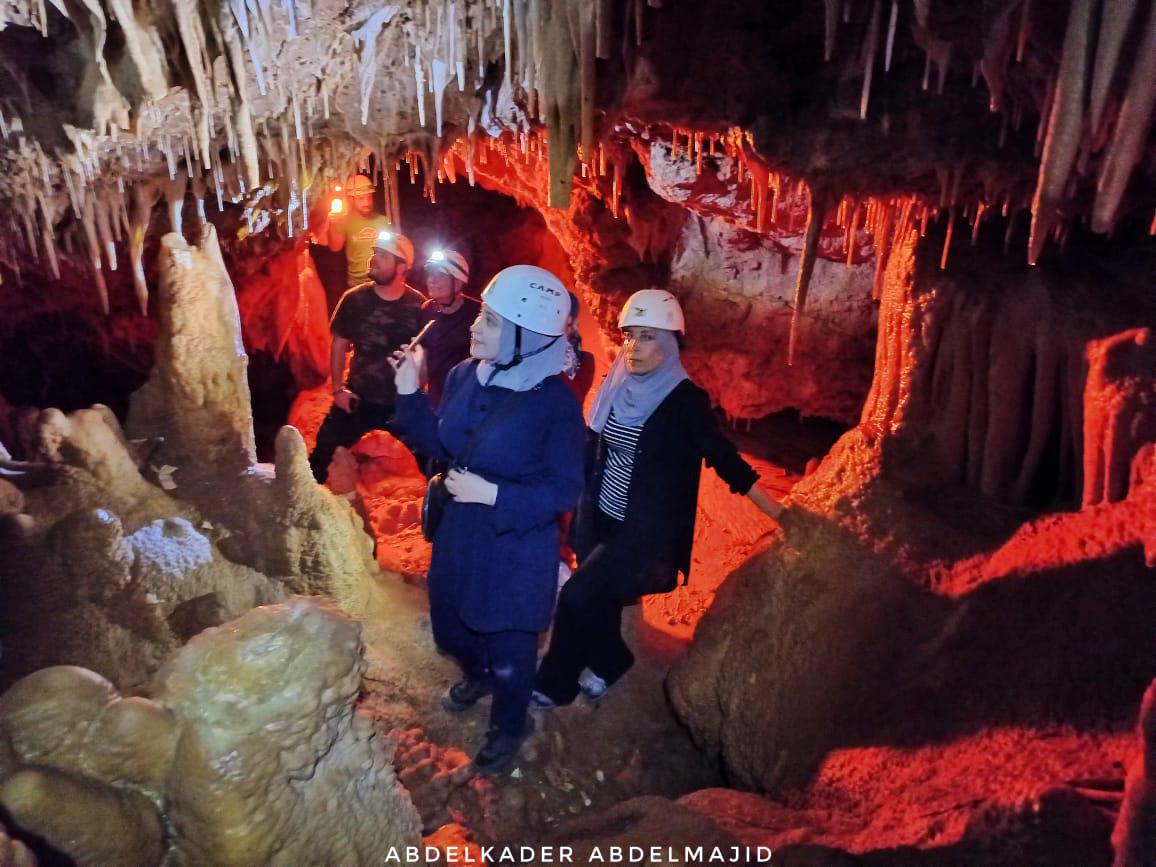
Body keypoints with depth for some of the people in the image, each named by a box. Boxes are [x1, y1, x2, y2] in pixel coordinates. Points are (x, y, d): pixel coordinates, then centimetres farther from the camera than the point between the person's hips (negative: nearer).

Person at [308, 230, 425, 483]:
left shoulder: (418, 305, -8)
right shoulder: (354, 299, -5)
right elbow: (339, 345, 3)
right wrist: (338, 388, -3)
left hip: (403, 403, -1)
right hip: (357, 400, 1)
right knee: (322, 457, 6)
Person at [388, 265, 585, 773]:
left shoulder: (555, 402, -25)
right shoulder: (463, 376, -7)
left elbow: (565, 490, -20)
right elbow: (439, 444, 5)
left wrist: (494, 495, -28)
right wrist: (408, 393, -7)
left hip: (517, 549, -6)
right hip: (457, 535, 6)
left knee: (509, 645, 15)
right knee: (450, 624, 27)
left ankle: (509, 727, 46)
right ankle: (478, 675, 61)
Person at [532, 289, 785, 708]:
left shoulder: (685, 400, -16)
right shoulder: (615, 385, 0)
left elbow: (724, 457, -11)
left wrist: (777, 513, -11)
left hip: (645, 530, -5)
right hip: (599, 519, 6)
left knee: (577, 596, -10)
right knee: (596, 599, 16)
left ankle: (555, 684, 14)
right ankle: (609, 663, 45)